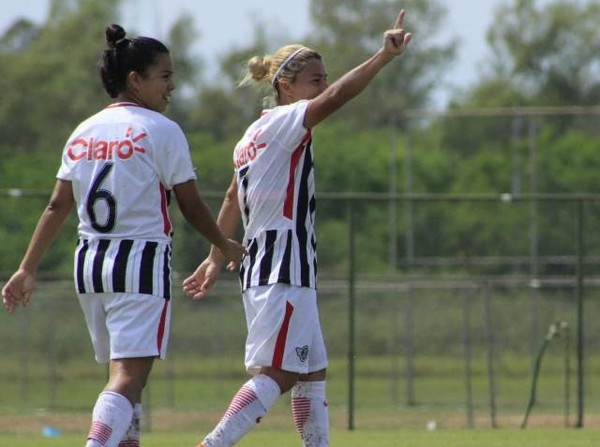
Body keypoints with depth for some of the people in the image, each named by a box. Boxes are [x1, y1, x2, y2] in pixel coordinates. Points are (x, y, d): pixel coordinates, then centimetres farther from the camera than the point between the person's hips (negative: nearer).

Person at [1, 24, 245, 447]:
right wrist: (226, 247, 12)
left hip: (90, 261, 7)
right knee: (129, 379, -12)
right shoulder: (161, 131, -7)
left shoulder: (85, 132, 10)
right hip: (142, 261, -7)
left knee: (124, 376, 18)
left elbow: (57, 206, 6)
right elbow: (192, 207, -4)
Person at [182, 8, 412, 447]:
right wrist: (385, 56, -31)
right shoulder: (284, 122, -8)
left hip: (260, 265, 10)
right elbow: (335, 97, -25)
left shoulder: (254, 135, 18)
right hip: (285, 268, -10)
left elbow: (232, 200, 26)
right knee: (277, 373, -12)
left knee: (312, 374, 12)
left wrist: (216, 259, 33)